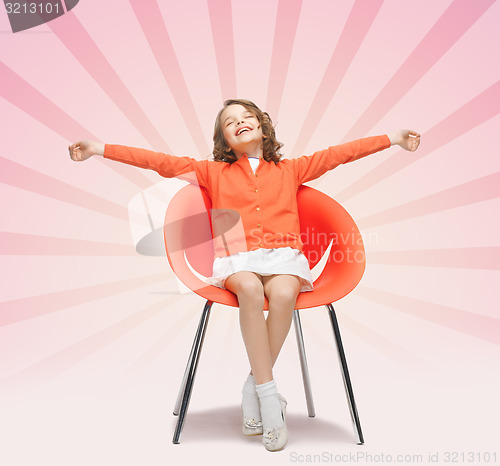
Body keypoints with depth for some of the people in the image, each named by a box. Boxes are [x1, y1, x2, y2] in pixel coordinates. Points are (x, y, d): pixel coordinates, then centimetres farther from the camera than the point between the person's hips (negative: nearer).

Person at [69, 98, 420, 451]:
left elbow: (340, 154, 21)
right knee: (250, 289, -34)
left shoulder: (290, 169, 21)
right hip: (237, 257, 0)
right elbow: (162, 162, 13)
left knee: (283, 294, -32)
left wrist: (392, 138, 20)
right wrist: (100, 148, 8)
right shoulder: (214, 173, 19)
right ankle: (269, 395, -22)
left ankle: (254, 388, -12)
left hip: (283, 253, 1)